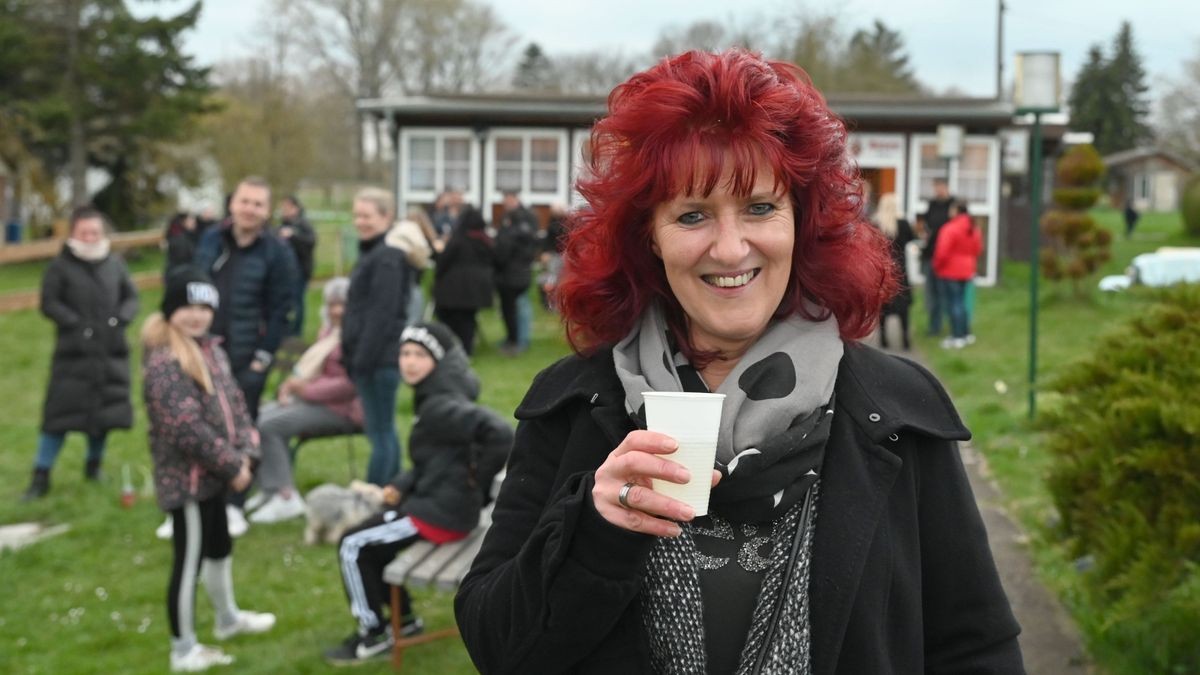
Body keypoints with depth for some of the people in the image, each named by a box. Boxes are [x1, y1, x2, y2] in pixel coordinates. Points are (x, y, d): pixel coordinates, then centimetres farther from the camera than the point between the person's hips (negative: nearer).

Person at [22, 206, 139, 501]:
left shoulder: (115, 263, 3)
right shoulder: (60, 267, -6)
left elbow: (131, 297, 10)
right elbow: (49, 303, -7)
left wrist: (120, 319, -7)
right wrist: (76, 324, -16)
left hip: (110, 354, 3)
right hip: (73, 354, -3)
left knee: (105, 412, 10)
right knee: (59, 413, -4)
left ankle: (94, 465, 30)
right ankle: (41, 477, 4)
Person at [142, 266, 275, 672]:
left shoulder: (209, 349, 9)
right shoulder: (163, 363, -22)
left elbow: (233, 401, 12)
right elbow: (187, 429, -26)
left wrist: (244, 451, -2)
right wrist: (232, 466, -17)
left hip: (211, 473, 10)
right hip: (186, 479, -10)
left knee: (219, 547, 26)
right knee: (189, 560, -1)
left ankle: (228, 618, 46)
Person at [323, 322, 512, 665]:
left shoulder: (439, 407, -22)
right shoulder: (433, 398, 8)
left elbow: (500, 433, -34)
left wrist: (478, 480, -20)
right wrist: (401, 485, 0)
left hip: (442, 512, -10)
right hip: (443, 500, 10)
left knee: (352, 546, 0)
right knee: (369, 540, 23)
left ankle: (374, 634, 12)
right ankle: (404, 619, 29)